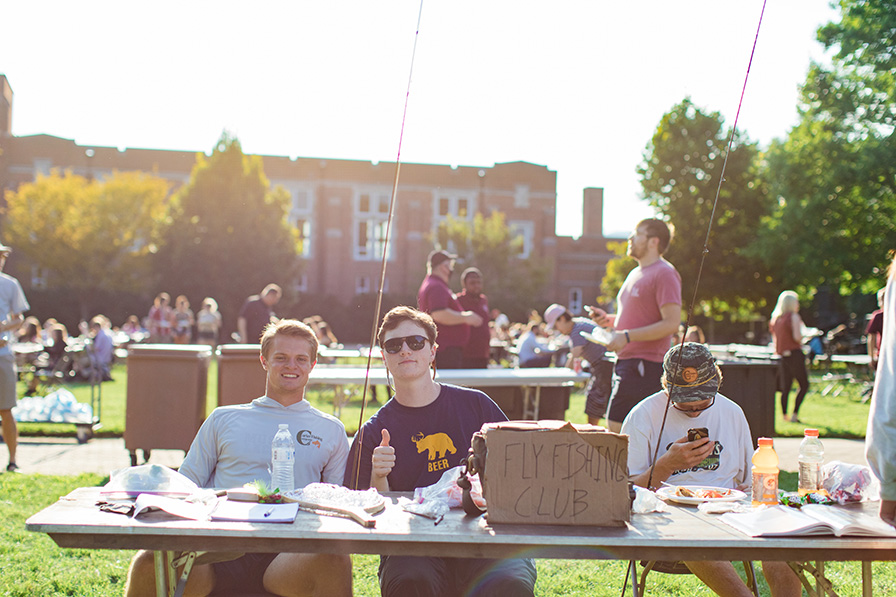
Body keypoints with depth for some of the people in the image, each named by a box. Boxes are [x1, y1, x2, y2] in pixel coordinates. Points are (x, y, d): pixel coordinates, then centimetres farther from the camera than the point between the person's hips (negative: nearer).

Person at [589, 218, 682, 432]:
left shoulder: (665, 274, -10)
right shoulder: (636, 274, 20)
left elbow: (671, 323, -18)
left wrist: (627, 336, -21)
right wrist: (608, 320, 11)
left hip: (645, 365, -10)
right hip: (625, 362, 10)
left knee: (616, 427, -13)